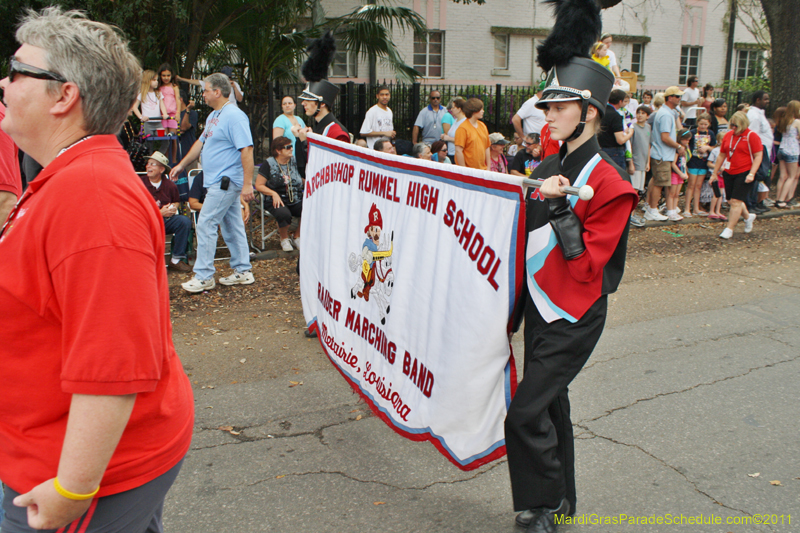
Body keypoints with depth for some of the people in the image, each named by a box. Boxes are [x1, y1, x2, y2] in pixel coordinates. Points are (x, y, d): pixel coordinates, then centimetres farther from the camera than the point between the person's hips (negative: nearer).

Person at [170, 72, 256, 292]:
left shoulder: (234, 116, -15)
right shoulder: (213, 116, 16)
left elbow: (246, 150, -22)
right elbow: (201, 142, 27)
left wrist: (247, 184, -26)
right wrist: (181, 165, 29)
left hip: (225, 182, -10)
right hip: (219, 181, 10)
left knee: (206, 225, -8)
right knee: (232, 226, 12)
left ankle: (203, 276, -1)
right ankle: (242, 272, 19)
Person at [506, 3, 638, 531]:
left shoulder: (610, 183, -16)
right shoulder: (548, 169, 7)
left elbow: (585, 264, -20)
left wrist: (558, 204, -22)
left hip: (574, 319, -8)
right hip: (539, 308, 8)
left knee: (526, 413, -9)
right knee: (552, 403, 17)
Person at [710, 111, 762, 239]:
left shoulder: (751, 136, -7)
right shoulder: (728, 135, 9)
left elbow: (758, 156, -9)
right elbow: (721, 155, 16)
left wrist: (751, 174, -18)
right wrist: (715, 173, 16)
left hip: (744, 173, -6)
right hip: (729, 173, 6)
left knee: (736, 201, -10)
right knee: (731, 200, 10)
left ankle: (729, 229, -3)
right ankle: (748, 216, 38)